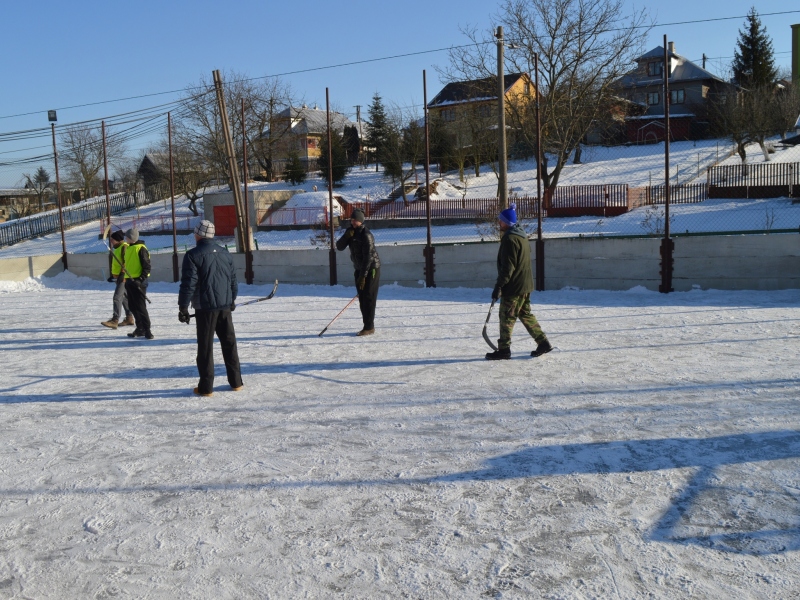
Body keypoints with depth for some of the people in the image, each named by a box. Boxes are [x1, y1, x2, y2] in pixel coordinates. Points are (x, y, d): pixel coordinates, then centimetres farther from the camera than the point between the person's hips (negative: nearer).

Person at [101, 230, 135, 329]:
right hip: (119, 277, 11)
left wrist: (123, 274, -25)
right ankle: (129, 318, 23)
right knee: (124, 297, 15)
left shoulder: (124, 247, -12)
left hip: (124, 277, -11)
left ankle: (115, 320, -20)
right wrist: (113, 275, 23)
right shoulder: (117, 248, 19)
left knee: (117, 297, -16)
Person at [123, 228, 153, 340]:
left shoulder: (141, 248, -11)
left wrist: (142, 279, -23)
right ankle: (140, 328, 19)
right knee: (132, 306, 11)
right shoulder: (128, 248, 16)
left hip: (138, 281, -9)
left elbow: (147, 266, -14)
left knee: (140, 307, -9)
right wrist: (126, 279, 22)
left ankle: (147, 330, -6)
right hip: (130, 280, 9)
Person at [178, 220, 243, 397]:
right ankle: (236, 382, 19)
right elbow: (233, 279, 15)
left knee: (205, 347, 1)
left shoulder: (193, 255, -10)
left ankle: (206, 387, 4)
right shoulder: (224, 253, 8)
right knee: (229, 343, 14)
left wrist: (183, 307, -8)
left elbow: (188, 283, -15)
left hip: (206, 307, -5)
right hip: (225, 306, 5)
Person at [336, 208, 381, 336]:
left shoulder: (366, 235, -19)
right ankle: (367, 326, 14)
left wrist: (363, 276, -24)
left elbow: (368, 257, -23)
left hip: (371, 269, -8)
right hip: (359, 269, 8)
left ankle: (369, 327, -6)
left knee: (368, 298, -9)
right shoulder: (351, 232, 6)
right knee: (362, 298, 7)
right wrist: (346, 236, -18)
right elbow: (339, 247, 0)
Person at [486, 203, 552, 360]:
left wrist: (498, 286, -19)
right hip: (525, 284, 10)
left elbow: (508, 267, -22)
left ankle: (503, 349, 5)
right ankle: (543, 343, 17)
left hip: (513, 287, -10)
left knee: (506, 317, -1)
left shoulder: (510, 239, -18)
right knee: (525, 314, 17)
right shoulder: (522, 236, 14)